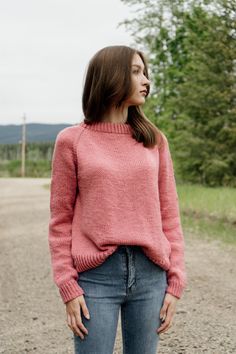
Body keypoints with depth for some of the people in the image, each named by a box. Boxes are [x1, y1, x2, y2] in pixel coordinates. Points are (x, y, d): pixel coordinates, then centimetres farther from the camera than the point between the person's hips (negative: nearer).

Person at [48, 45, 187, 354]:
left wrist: (175, 283, 2)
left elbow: (169, 215, 8)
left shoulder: (154, 140, 9)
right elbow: (61, 221, 2)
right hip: (95, 274, -2)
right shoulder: (72, 141, 2)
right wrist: (68, 287, -5)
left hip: (150, 273, 3)